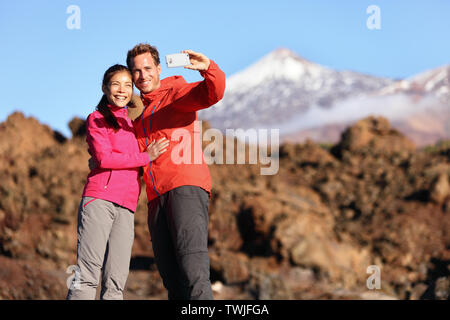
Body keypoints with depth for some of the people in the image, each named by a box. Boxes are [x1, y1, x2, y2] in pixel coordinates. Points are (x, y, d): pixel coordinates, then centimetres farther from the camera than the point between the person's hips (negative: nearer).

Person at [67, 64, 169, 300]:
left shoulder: (132, 124, 26)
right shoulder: (97, 119, 10)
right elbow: (103, 158, -4)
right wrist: (145, 157, -3)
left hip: (126, 208, 5)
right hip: (99, 199, -5)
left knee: (115, 282, -4)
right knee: (88, 274, -13)